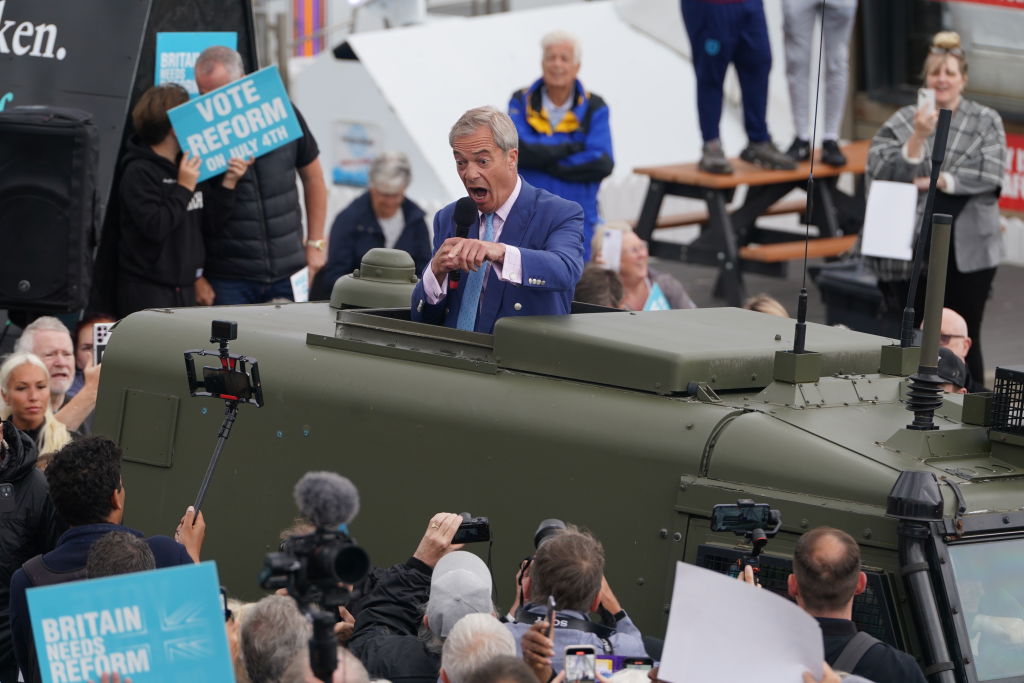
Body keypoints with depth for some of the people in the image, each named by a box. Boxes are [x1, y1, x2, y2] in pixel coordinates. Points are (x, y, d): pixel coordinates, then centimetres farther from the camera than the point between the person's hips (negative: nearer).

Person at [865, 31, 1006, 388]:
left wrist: (936, 182, -10)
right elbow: (883, 171, -7)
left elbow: (988, 174, -7)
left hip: (966, 250, -1)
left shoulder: (986, 121, 6)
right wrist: (918, 137, -18)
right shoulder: (902, 122, 5)